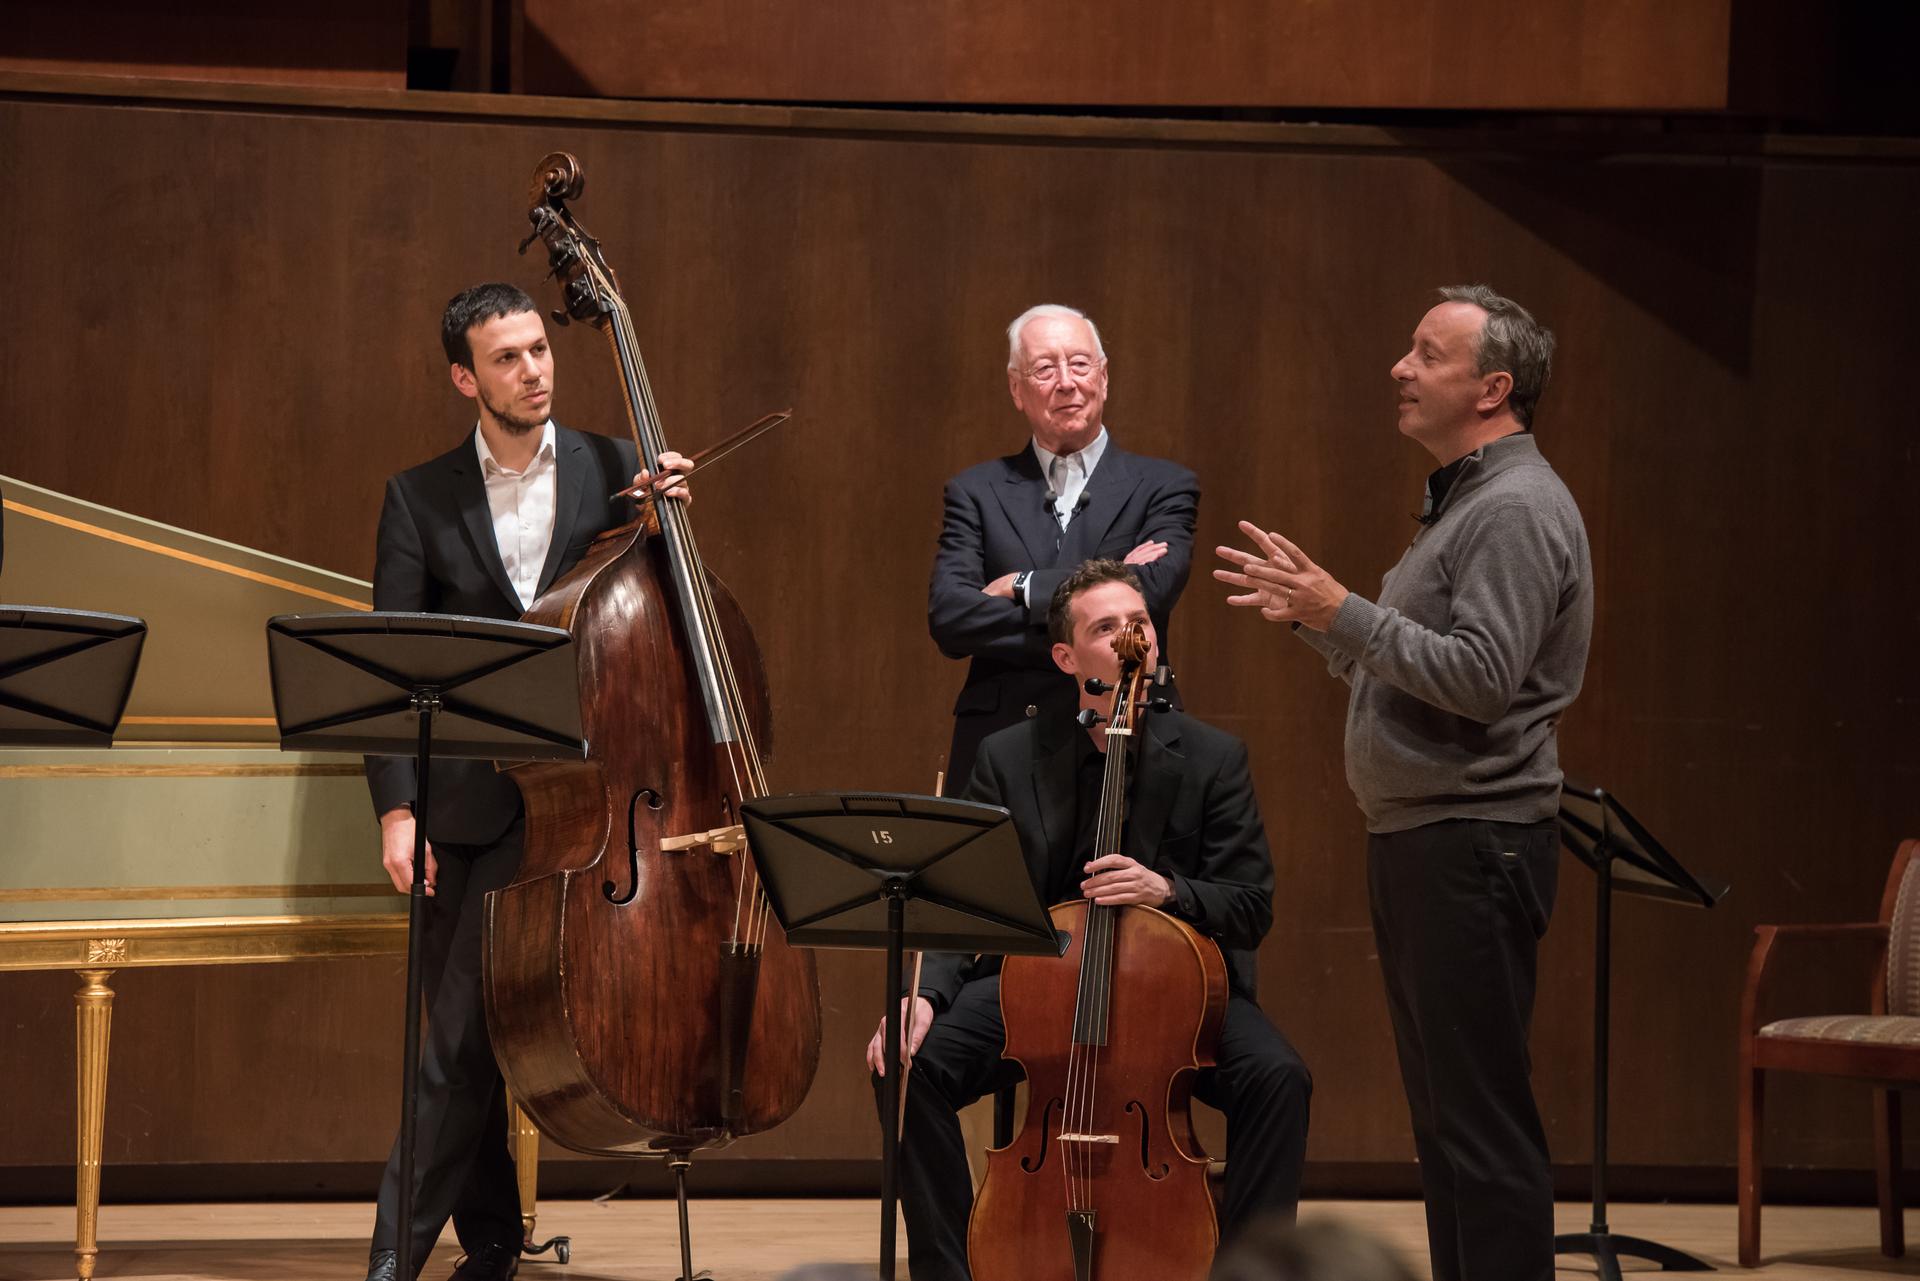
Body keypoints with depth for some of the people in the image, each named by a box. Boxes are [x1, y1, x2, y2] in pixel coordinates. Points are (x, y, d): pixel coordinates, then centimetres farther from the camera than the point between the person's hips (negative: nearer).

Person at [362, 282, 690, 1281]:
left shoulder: (613, 472, 8)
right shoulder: (420, 499, 7)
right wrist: (396, 808, -9)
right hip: (468, 802, 1)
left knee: (463, 1034, -5)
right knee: (464, 1035, 0)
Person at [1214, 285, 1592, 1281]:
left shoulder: (1518, 509, -14)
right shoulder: (1460, 500, 20)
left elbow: (1479, 677, -23)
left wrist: (1344, 610, -19)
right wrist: (1309, 613, 14)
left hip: (1474, 843, -11)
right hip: (1418, 840, 11)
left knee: (1481, 1114, -10)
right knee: (1445, 1113, 13)